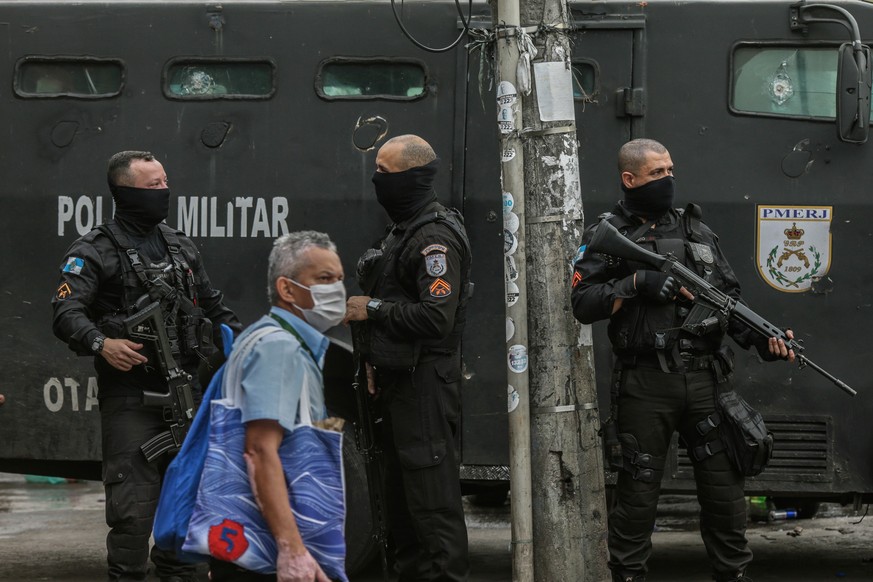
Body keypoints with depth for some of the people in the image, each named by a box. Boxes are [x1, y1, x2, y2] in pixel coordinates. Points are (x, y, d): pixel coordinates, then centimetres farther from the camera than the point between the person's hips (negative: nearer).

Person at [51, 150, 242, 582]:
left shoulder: (180, 247, 17)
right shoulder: (95, 251, -4)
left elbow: (213, 307, 27)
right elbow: (66, 312, -16)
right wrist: (101, 343, -33)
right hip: (129, 396, -6)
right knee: (133, 503, -10)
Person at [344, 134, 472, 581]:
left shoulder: (435, 238, -16)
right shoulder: (403, 230, 17)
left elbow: (437, 317, -26)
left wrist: (373, 309, -16)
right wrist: (375, 361, 17)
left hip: (426, 387, -11)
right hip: (398, 385, 11)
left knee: (433, 500, -10)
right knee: (400, 498, 15)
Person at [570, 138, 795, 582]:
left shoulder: (697, 231, 16)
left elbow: (729, 299, 15)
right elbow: (583, 303, -6)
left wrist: (761, 338, -1)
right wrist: (637, 284, -16)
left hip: (706, 379, 4)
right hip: (646, 387, -4)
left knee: (724, 484, 5)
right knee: (638, 488, 1)